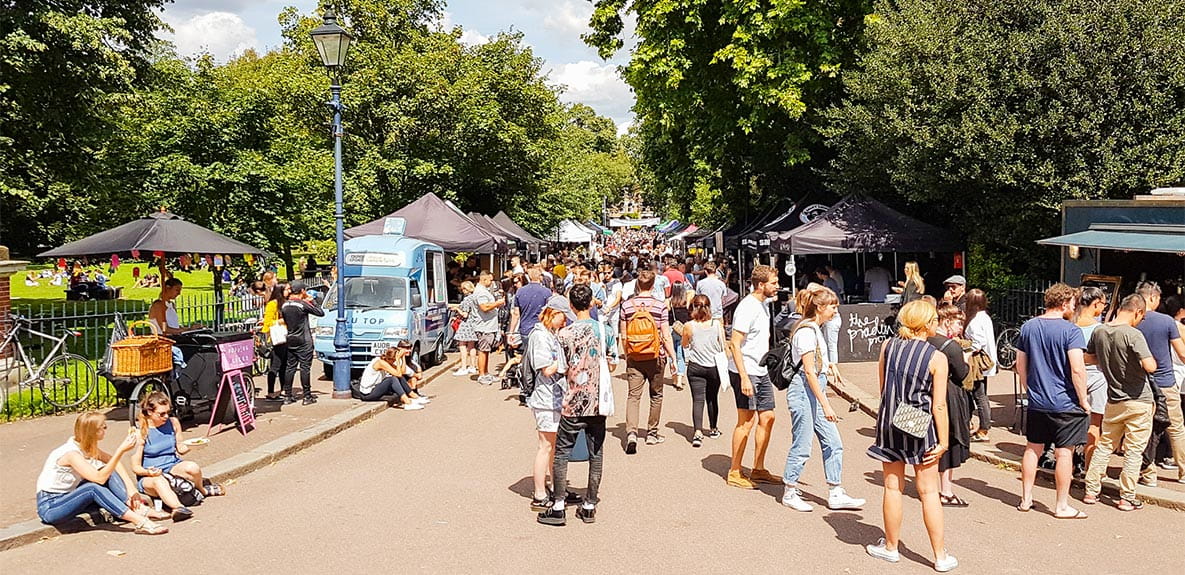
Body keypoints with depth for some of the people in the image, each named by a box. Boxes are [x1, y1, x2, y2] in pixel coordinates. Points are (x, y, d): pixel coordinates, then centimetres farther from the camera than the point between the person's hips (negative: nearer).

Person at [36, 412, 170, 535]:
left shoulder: (87, 447, 0)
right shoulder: (71, 453, -25)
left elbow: (114, 462, 2)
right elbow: (99, 478, -32)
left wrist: (131, 488, -10)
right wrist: (121, 451, -38)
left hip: (68, 497, 8)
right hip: (49, 507, -8)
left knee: (109, 473, -8)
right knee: (93, 488, -32)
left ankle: (141, 510, -15)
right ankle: (140, 523, -37)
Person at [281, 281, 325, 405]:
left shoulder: (284, 305, 4)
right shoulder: (303, 304, -14)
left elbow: (284, 321, 15)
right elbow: (321, 313, -9)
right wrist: (312, 301, 3)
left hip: (290, 340, 6)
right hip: (304, 341, -6)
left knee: (290, 367, 10)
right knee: (305, 367, -1)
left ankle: (287, 396, 12)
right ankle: (307, 397, 2)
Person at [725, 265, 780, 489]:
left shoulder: (763, 305, 12)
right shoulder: (747, 308, -17)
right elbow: (735, 344, -21)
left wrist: (769, 366, 22)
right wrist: (744, 378, -24)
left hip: (761, 372, 9)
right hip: (745, 372, -9)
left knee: (767, 417, 11)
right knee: (746, 422, -3)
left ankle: (758, 470, 21)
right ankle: (735, 473, 9)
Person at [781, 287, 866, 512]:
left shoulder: (815, 329, 14)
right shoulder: (807, 331, -16)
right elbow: (809, 372, -20)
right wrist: (825, 405, -20)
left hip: (815, 390, 10)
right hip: (803, 391, -10)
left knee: (833, 443, 9)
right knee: (801, 446, 0)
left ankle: (836, 494, 15)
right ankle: (790, 493, 14)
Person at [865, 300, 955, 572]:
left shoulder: (888, 346, -2)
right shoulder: (937, 358, -12)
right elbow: (939, 406, -12)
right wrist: (943, 442, -4)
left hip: (889, 423, 3)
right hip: (920, 427, -2)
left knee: (893, 487, 13)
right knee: (928, 492, 6)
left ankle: (891, 547, 24)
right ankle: (941, 556, 14)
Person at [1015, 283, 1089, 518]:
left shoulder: (1028, 327, 5)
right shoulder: (1070, 331, -14)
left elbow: (1020, 364, 11)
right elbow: (1077, 369, -19)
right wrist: (1084, 401, -9)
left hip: (1036, 402, 6)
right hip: (1066, 402, -6)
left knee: (1033, 449, 14)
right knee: (1064, 453, 2)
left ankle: (1026, 499, 21)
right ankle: (1062, 506, 9)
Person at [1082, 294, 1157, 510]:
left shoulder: (1099, 331, 0)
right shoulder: (1133, 334, -19)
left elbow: (1089, 358, 15)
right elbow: (1150, 367, -25)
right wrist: (1151, 358, -4)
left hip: (1113, 401, 5)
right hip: (1139, 401, -5)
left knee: (1105, 445, 15)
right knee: (1133, 451, 4)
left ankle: (1091, 491, 17)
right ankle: (1127, 498, 9)